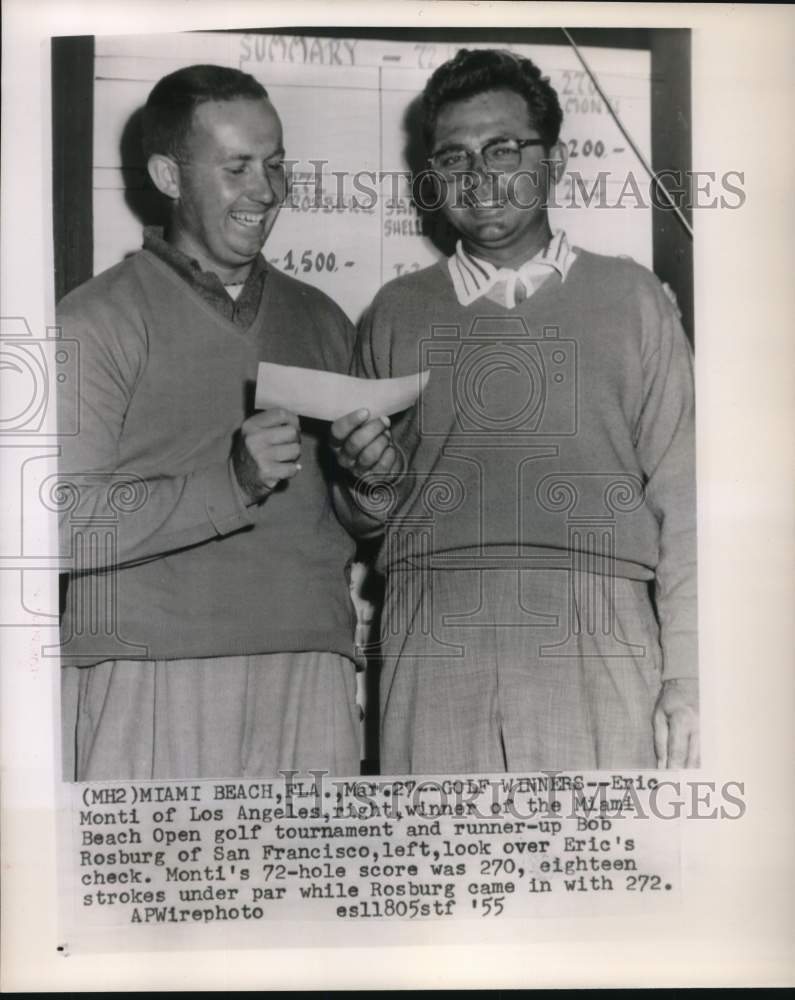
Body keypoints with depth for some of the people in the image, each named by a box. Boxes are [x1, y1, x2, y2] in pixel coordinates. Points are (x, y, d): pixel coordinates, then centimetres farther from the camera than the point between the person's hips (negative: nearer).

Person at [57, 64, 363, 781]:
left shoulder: (321, 320, 19)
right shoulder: (99, 320, 2)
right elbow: (66, 524, -8)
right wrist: (230, 485, -17)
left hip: (309, 679, 4)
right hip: (152, 687, -3)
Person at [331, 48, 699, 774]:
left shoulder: (628, 297, 9)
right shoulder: (397, 312, 14)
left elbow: (680, 499, 5)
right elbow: (364, 520, 20)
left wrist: (686, 680, -2)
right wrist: (374, 480, -3)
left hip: (596, 646, -1)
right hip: (436, 650, 2)